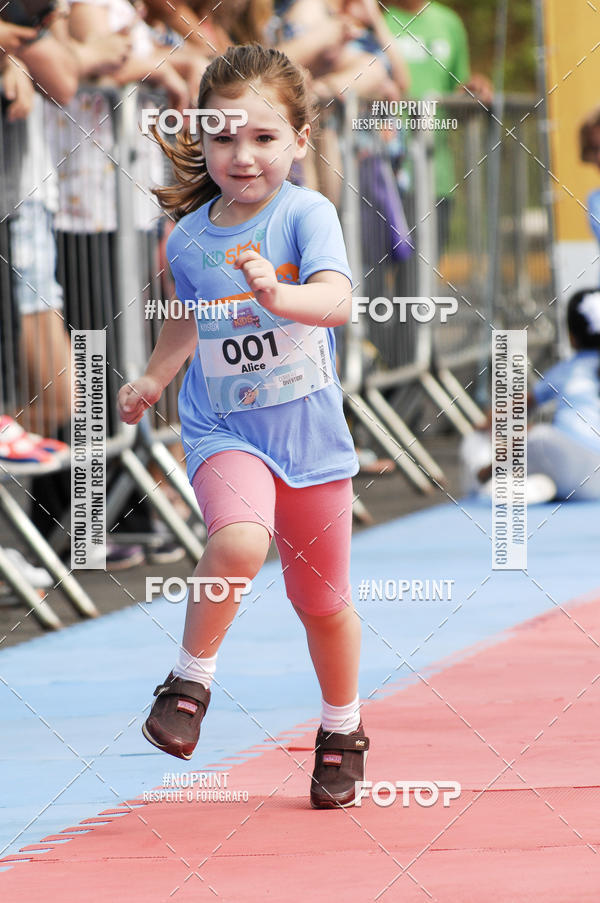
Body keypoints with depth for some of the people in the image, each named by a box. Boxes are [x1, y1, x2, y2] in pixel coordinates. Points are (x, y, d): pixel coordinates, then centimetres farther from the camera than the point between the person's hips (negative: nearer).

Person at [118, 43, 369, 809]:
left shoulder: (308, 215, -11)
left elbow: (338, 300, -28)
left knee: (322, 599, 11)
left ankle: (342, 731, 35)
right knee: (240, 541, -30)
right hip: (223, 431, 1)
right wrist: (153, 379, 26)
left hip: (310, 434, 0)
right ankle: (189, 681, -10)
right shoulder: (188, 240, 0)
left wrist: (278, 296, -46)